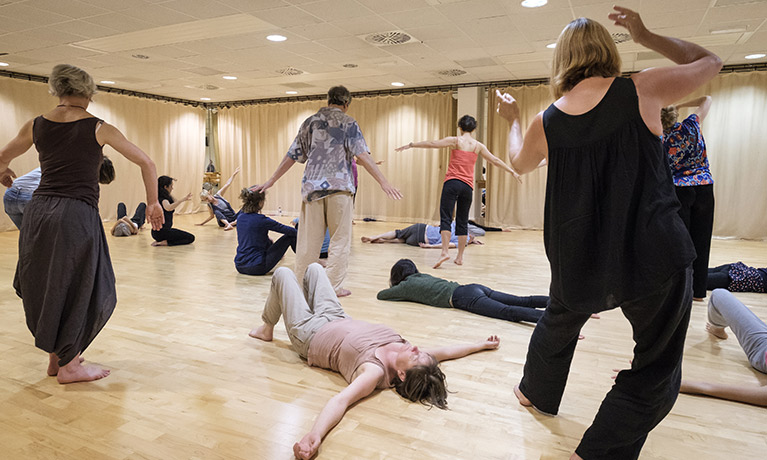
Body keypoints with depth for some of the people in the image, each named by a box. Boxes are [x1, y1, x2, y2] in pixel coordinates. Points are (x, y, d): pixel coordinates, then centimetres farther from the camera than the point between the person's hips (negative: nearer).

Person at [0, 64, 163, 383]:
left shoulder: (36, 126, 10)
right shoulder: (98, 129, -1)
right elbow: (146, 163, 2)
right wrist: (153, 203, 12)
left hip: (38, 211, 5)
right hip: (77, 215, -5)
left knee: (46, 285, 19)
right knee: (78, 288, 7)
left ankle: (56, 356, 32)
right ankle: (68, 366, 17)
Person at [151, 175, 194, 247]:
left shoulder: (160, 198, 13)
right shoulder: (163, 199, -15)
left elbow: (174, 202, 34)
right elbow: (168, 208, -40)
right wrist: (183, 199, -48)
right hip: (162, 231, -10)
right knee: (190, 238, -10)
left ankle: (160, 241, 10)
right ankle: (165, 242, -17)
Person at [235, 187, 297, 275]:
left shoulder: (241, 217, 5)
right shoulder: (261, 220, -16)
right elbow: (289, 230, -6)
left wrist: (269, 241, 36)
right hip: (257, 268, -7)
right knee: (290, 236, 5)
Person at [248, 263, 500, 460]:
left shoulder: (376, 372, -42)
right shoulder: (400, 346, -26)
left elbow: (341, 400, -57)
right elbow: (443, 351, -10)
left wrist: (314, 435, -74)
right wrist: (481, 344, 0)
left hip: (308, 336, -6)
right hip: (339, 321, 6)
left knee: (282, 273, 8)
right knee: (313, 267, 24)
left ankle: (267, 329, 36)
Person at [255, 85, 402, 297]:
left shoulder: (310, 122, 15)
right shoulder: (347, 122, 2)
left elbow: (292, 155, 15)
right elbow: (363, 155, -8)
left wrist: (272, 180, 23)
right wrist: (383, 182, -9)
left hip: (312, 186, 4)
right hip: (339, 185, -4)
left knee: (308, 239, 9)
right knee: (340, 239, 3)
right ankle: (334, 286, 4)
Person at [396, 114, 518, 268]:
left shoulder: (455, 140, 1)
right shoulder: (478, 146, 12)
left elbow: (432, 144, -3)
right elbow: (495, 160, 18)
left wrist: (410, 145, 3)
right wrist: (512, 171, 30)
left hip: (452, 182, -4)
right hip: (468, 186, 4)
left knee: (446, 218, -7)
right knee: (462, 222, 9)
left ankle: (445, 251, -22)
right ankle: (460, 257, 13)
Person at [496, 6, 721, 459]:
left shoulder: (545, 122, -2)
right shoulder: (641, 91, -9)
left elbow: (520, 163, 19)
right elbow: (710, 61, 10)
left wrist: (513, 119, 34)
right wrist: (647, 37, 14)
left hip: (579, 264, 4)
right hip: (654, 260, -3)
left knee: (559, 323, 31)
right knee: (655, 376, 14)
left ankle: (535, 391, 52)